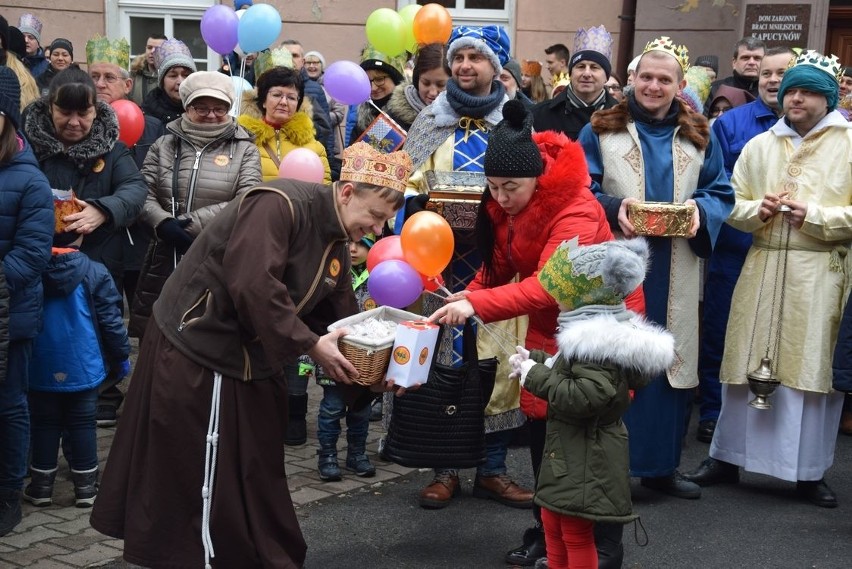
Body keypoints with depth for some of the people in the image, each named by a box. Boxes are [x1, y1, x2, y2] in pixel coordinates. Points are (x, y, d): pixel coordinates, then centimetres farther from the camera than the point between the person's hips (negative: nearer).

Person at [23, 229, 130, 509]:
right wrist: (121, 356, 7)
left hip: (41, 369, 1)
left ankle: (41, 485, 17)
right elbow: (110, 319, -7)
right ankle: (85, 486, 13)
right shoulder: (95, 273, -12)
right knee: (82, 425, 8)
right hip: (83, 368, -1)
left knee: (44, 425, 11)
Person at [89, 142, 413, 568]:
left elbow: (340, 321, 7)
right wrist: (310, 344, -26)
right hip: (194, 349, -9)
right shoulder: (278, 204, -23)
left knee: (258, 472, 15)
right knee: (200, 476, -1)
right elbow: (253, 285, -32)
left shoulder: (336, 246, 7)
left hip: (250, 360, 9)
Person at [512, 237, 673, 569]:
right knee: (552, 521, 21)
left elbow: (583, 397, -32)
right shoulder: (592, 332, 10)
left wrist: (536, 376, -23)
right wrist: (535, 362, 7)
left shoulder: (600, 342, -24)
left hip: (586, 458, -11)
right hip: (570, 451, 11)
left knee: (576, 533, 1)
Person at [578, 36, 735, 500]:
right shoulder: (601, 130, 3)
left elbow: (721, 193, 11)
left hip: (673, 275, 3)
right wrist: (613, 208, -19)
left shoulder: (699, 137, 12)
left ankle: (660, 465, 20)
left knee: (671, 361, 6)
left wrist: (700, 211, -11)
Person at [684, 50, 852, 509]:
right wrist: (756, 211, -7)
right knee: (744, 363, 8)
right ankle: (727, 456, 21)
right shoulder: (759, 145, 13)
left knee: (813, 368, 1)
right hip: (763, 267, 4)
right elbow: (731, 205, 13)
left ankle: (809, 471, 13)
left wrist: (813, 215, -16)